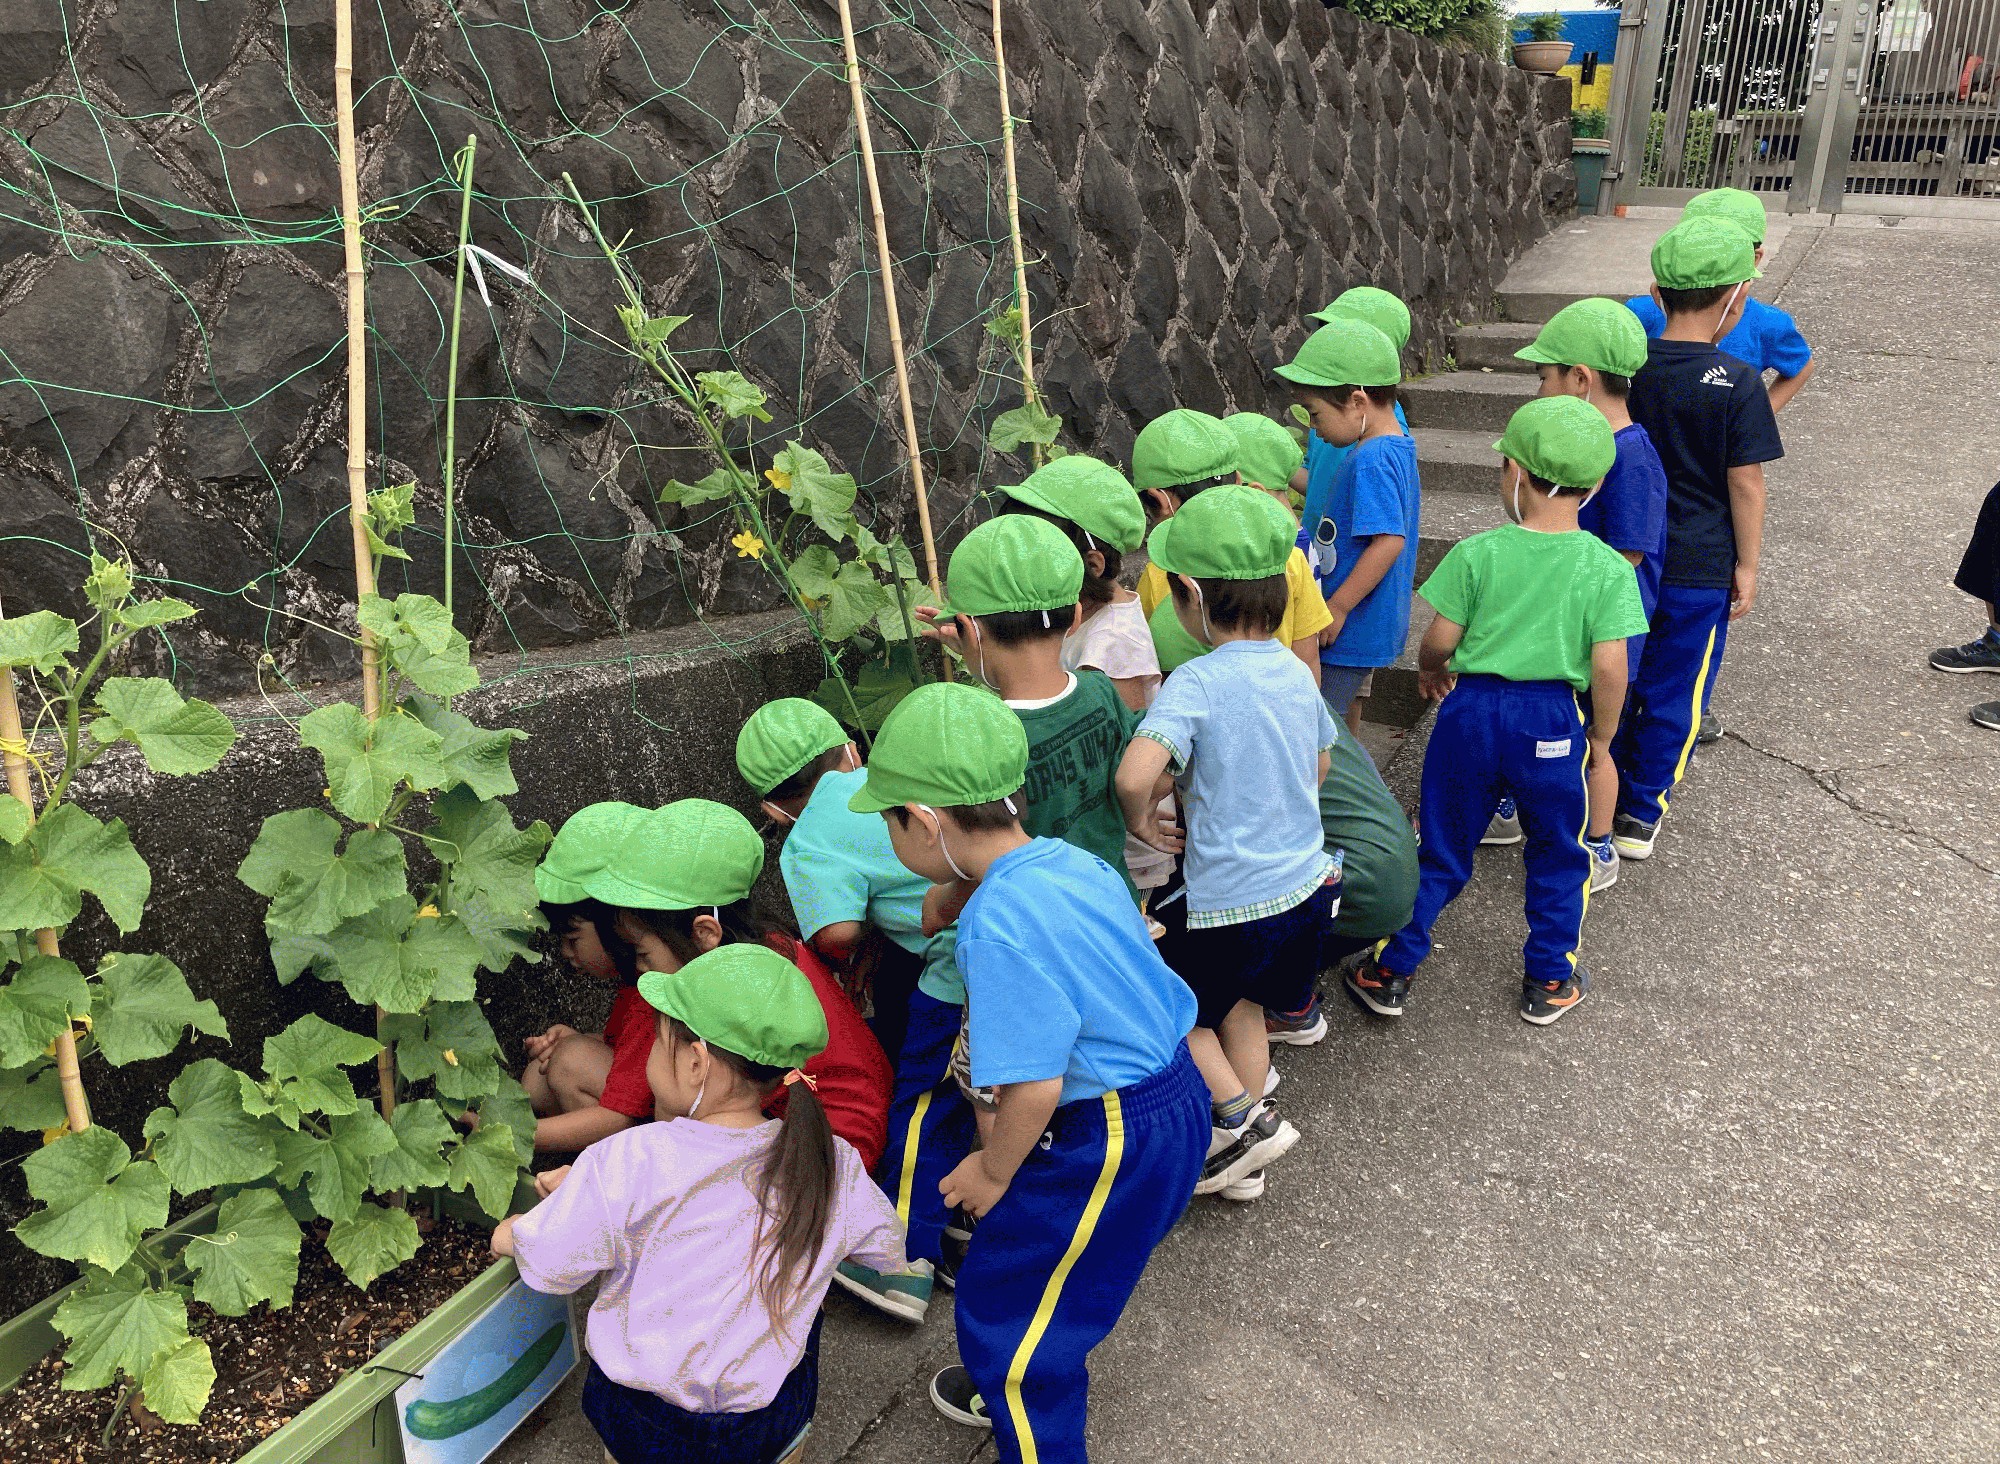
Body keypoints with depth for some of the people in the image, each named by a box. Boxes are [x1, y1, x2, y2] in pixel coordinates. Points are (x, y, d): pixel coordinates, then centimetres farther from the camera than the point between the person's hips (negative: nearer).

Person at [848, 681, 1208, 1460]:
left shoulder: (998, 923, -29)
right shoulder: (1069, 860, -2)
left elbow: (1034, 1086, -27)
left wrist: (994, 1171, -9)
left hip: (1112, 1143, -9)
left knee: (1004, 1304, 10)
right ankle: (1022, 1386, 53)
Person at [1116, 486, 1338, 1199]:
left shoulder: (1195, 684, -23)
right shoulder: (1296, 672, 0)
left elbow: (1134, 774, -38)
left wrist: (1140, 816, -15)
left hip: (1230, 899, -7)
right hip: (1305, 880, 7)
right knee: (1241, 1005, 25)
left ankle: (1242, 1118, 10)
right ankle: (1243, 1154, 37)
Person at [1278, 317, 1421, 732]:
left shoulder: (1371, 461, -24)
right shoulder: (1398, 449, 8)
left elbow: (1390, 540, -30)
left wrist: (1337, 608, -25)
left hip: (1350, 628, -10)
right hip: (1366, 625, 10)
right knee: (1342, 720, 23)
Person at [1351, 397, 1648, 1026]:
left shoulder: (1477, 553, -11)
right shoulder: (1607, 568, -10)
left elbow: (1440, 639, -7)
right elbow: (1608, 667, -12)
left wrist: (1432, 670, 16)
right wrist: (1602, 739, 3)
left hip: (1473, 709, 0)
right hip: (1554, 720, 0)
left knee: (1439, 848, 14)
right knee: (1557, 854, 21)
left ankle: (1389, 971, 22)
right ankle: (1549, 981, 31)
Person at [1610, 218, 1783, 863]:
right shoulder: (1738, 385, -16)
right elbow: (1745, 484, -11)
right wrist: (1747, 565, 0)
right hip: (1700, 568, -3)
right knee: (1673, 693, 11)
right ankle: (1640, 814, 21)